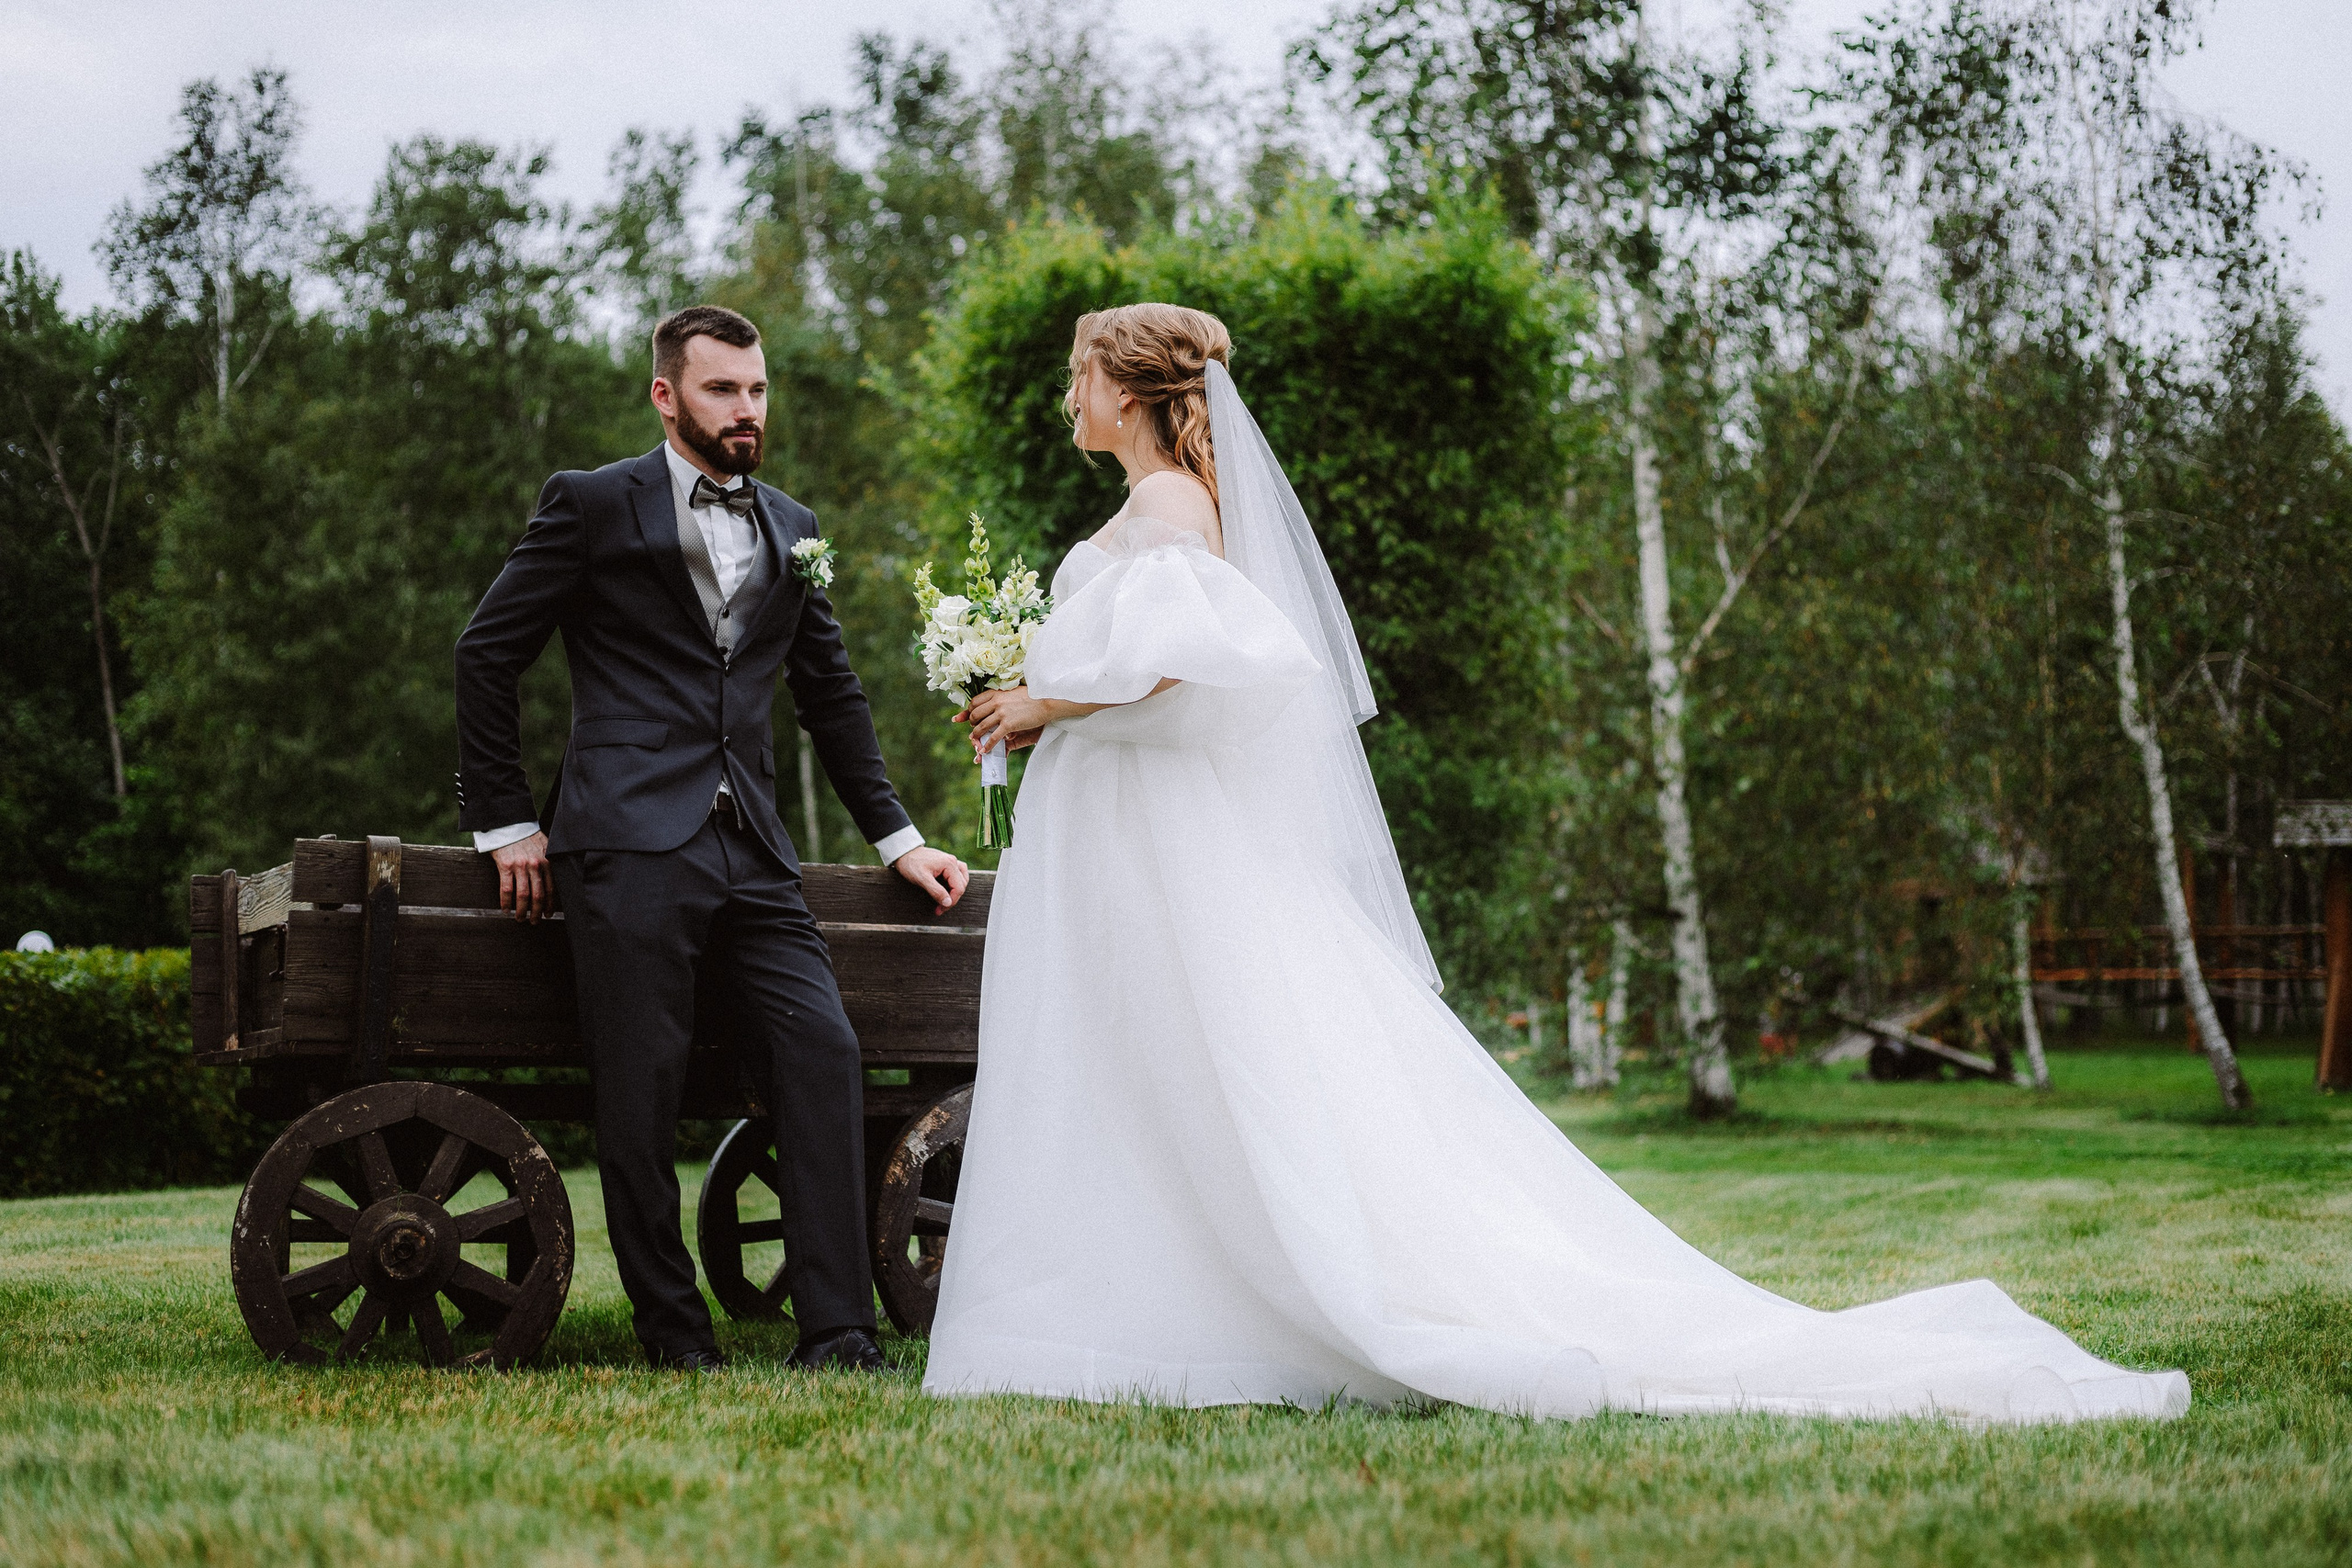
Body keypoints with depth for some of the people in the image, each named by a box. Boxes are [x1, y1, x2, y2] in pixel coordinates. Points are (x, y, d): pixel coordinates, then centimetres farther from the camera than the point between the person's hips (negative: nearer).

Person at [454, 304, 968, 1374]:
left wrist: (897, 838, 23)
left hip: (750, 851, 4)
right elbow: (487, 653, 5)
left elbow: (832, 697, 26)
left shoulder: (790, 530, 19)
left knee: (824, 1050, -9)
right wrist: (505, 822, 2)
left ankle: (836, 1331, -7)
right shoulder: (592, 505, 4)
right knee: (641, 1088, -4)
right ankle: (674, 1331, 10)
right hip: (629, 845, -4)